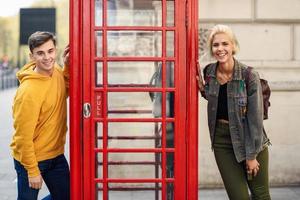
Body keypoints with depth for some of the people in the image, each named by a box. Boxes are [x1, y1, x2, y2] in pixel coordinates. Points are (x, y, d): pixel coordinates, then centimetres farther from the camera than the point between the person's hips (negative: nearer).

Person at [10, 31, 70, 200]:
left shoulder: (56, 71, -5)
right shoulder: (28, 90, -25)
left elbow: (65, 92, 15)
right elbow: (24, 135, -21)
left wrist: (67, 66, -3)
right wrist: (32, 170, -15)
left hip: (56, 154, 7)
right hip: (32, 158, -7)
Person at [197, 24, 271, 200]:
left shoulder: (249, 76, -15)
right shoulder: (209, 72, -2)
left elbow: (255, 118, -13)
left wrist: (252, 155, -12)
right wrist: (203, 89, -3)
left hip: (249, 138, -3)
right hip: (222, 140, 3)